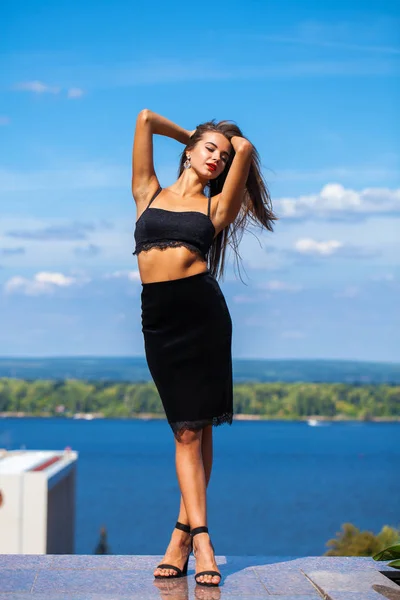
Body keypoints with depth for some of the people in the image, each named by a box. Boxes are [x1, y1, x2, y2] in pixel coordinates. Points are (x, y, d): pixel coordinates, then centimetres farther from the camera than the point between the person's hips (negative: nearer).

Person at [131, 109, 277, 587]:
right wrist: (194, 134, 30)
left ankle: (184, 532, 2)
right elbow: (146, 118, 17)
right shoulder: (149, 193, 17)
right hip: (158, 316, 1)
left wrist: (234, 143, 27)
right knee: (186, 429, -1)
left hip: (202, 310, 0)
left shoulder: (216, 207, 14)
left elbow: (245, 149, 6)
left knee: (198, 426, -1)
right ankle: (200, 538, -3)